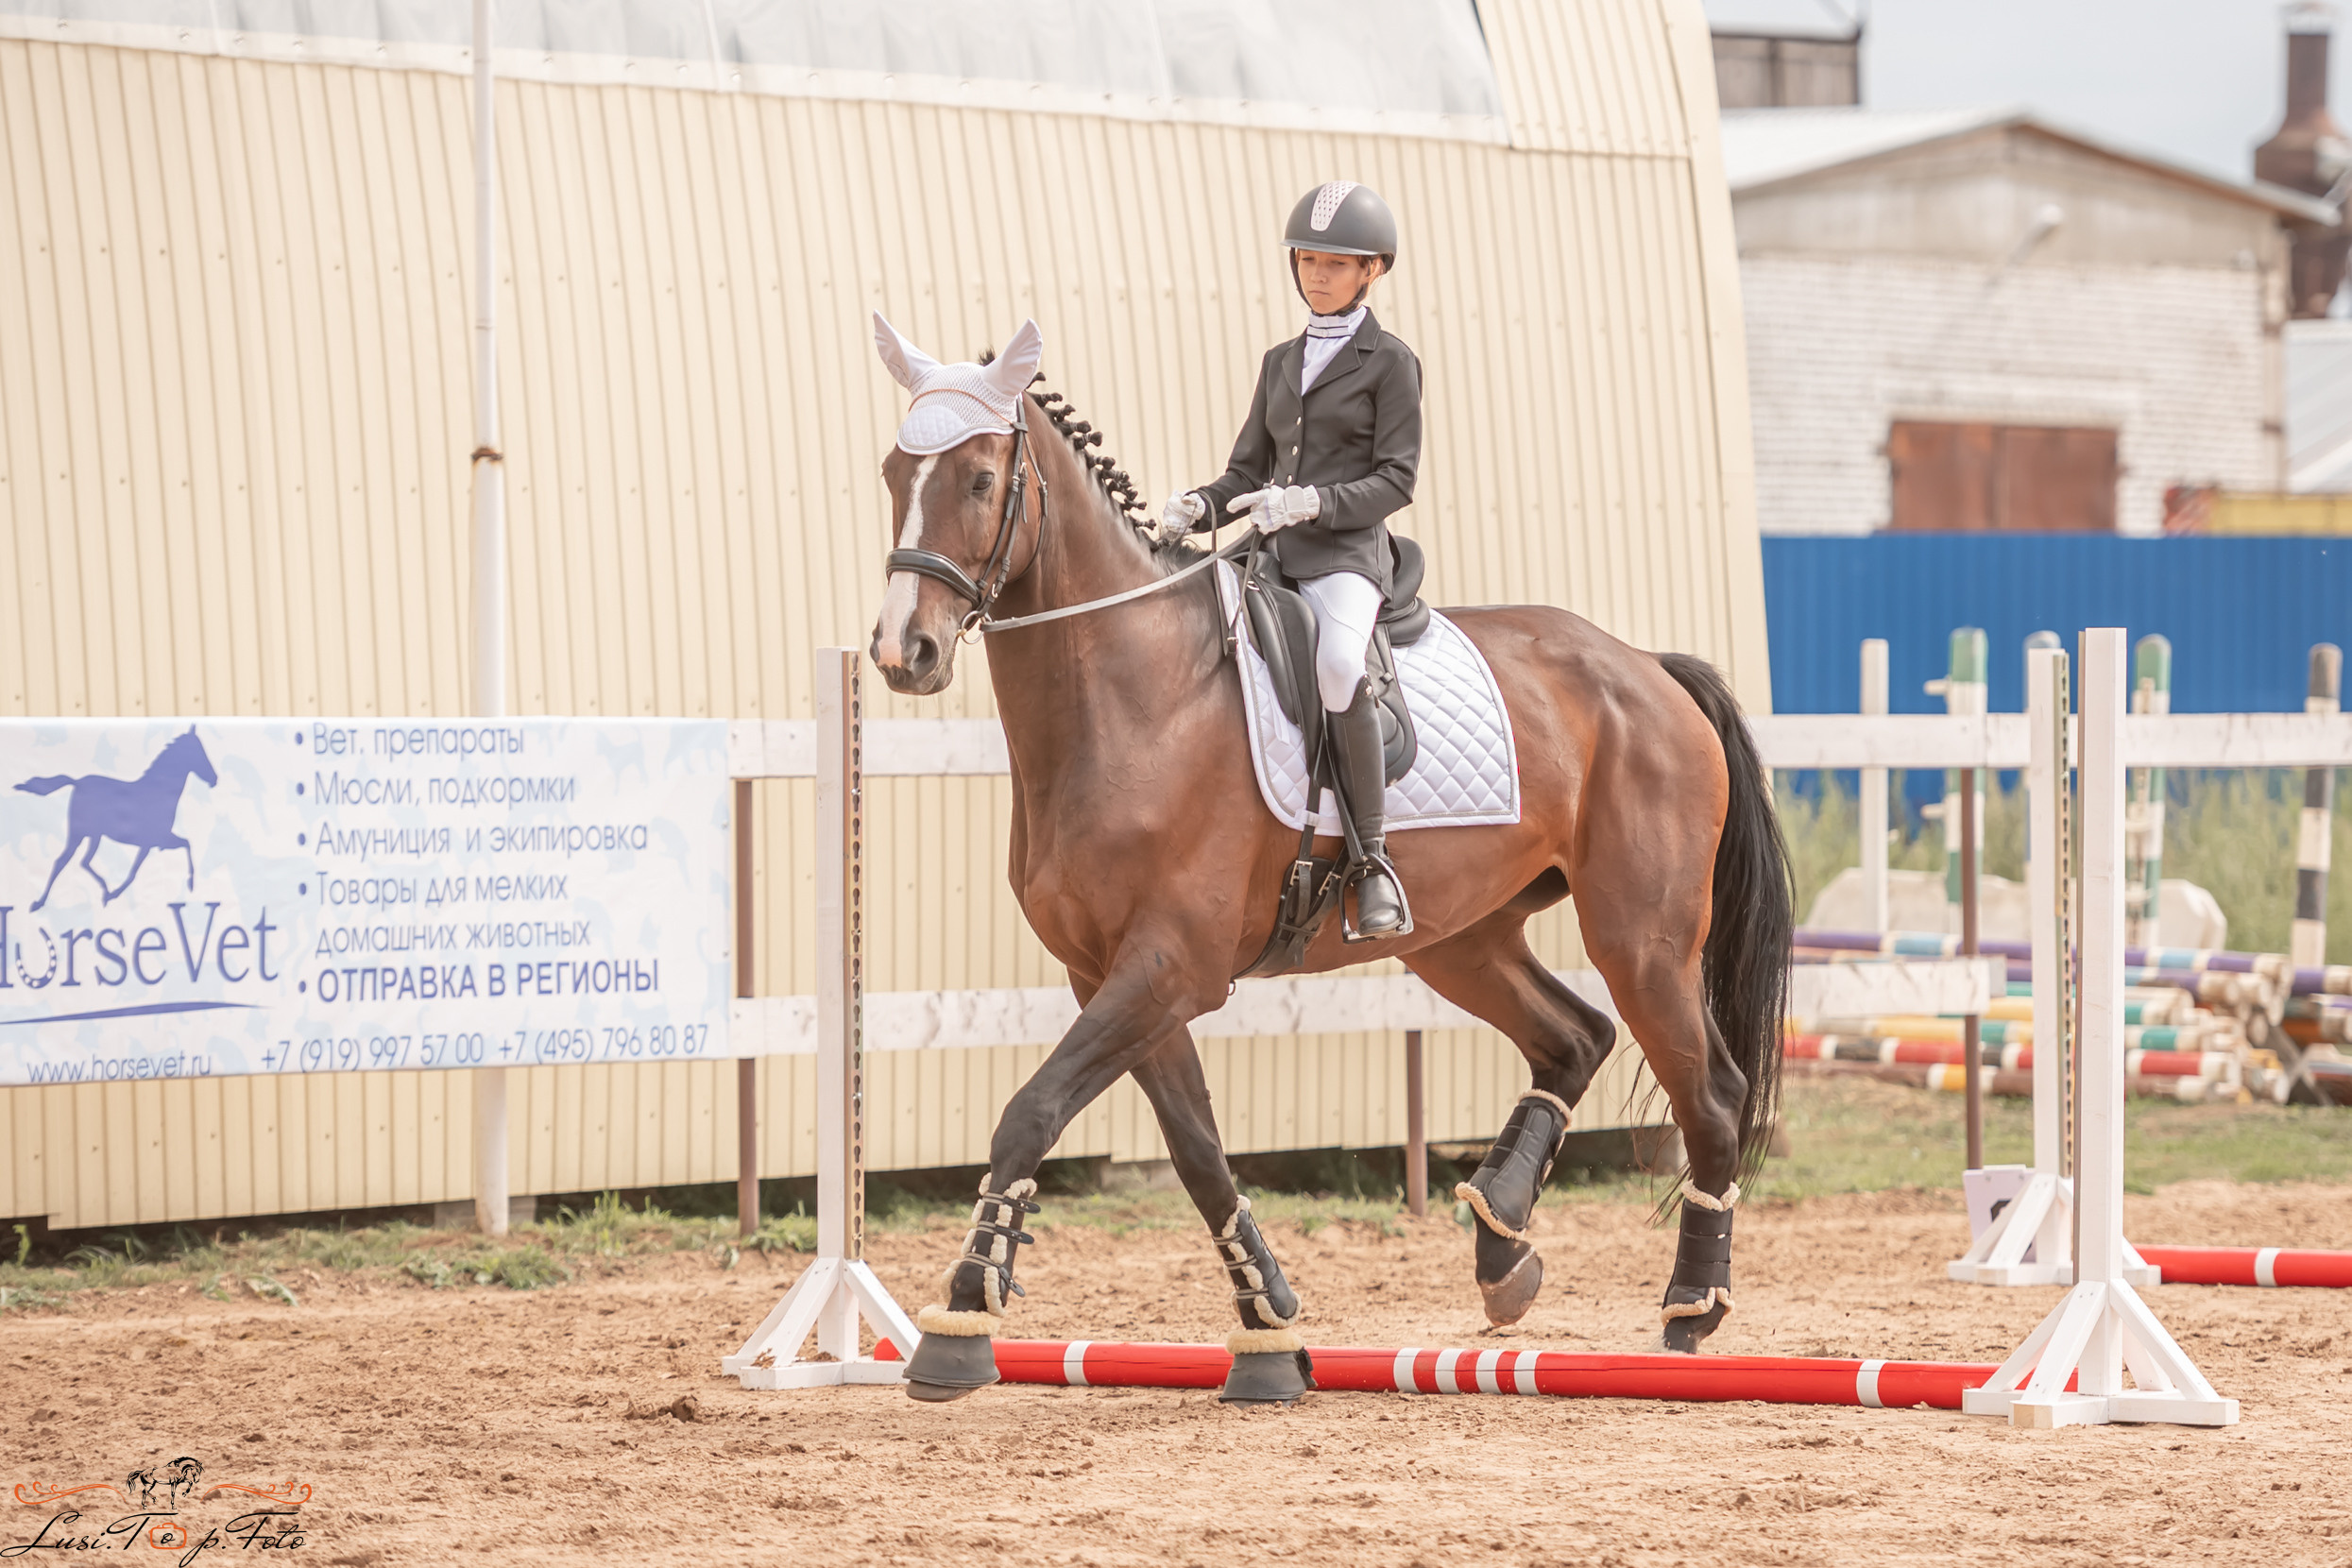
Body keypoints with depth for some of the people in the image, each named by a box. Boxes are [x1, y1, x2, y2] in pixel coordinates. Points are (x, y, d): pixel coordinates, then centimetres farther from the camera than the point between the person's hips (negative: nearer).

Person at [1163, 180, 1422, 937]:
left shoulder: (1389, 362, 2)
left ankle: (1374, 860, -28)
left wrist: (1310, 502, -20)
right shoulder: (1281, 362, 20)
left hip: (1346, 555, -7)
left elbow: (1394, 481, -4)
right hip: (1274, 558, 7)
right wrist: (1200, 506, -3)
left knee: (1338, 668, -37)